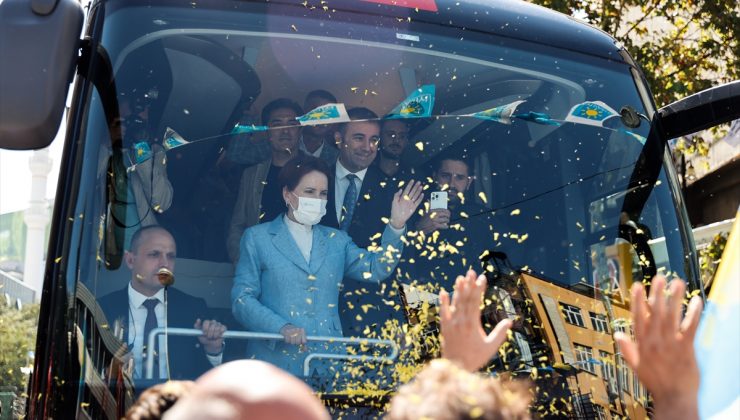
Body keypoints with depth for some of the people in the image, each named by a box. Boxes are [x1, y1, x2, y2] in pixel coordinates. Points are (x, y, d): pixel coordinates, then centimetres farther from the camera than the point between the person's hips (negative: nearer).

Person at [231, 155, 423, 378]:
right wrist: (281, 327, -17)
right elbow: (242, 299, -2)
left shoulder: (336, 240, 15)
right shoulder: (257, 238, 5)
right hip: (276, 360, -3)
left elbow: (376, 269, 0)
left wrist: (396, 226, -14)